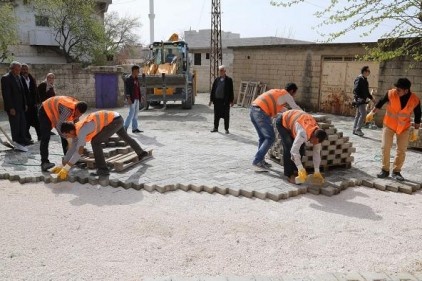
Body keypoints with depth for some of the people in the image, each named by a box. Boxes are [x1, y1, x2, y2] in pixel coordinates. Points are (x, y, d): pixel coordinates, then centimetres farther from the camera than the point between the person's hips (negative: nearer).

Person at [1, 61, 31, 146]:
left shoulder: (18, 77, 12)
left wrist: (25, 104, 12)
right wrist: (11, 108, -20)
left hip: (21, 106, 8)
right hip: (13, 107, -8)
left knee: (23, 123, 10)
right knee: (15, 125, 1)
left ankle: (23, 140, 19)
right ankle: (16, 142, 10)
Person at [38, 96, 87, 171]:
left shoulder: (77, 110, -14)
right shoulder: (68, 109, -41)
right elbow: (59, 126, -41)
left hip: (56, 113, 8)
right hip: (45, 112, -8)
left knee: (65, 136, 6)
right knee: (45, 138, -19)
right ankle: (44, 162, -23)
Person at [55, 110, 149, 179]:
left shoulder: (81, 130, -24)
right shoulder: (76, 130, 3)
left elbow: (79, 151, -28)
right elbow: (72, 149, 9)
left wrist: (66, 168, -26)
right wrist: (62, 165, 7)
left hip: (114, 120, -11)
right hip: (116, 119, 11)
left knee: (95, 141, -14)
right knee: (125, 137, 33)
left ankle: (103, 169, -9)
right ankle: (141, 153, 56)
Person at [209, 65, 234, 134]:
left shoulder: (228, 80, -1)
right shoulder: (217, 79, 9)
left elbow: (231, 91, -2)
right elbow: (213, 90, 11)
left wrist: (231, 101, -5)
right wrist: (211, 99, 7)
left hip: (225, 101, -3)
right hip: (217, 100, 3)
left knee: (226, 116, 4)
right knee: (216, 115, 10)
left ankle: (226, 129, 13)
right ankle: (215, 128, 21)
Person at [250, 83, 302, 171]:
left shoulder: (277, 92, 30)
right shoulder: (287, 95, 7)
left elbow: (281, 108, 42)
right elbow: (296, 108, 13)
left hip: (253, 110, 9)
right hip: (261, 112, -9)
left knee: (263, 137, 17)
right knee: (270, 137, -5)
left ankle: (261, 161, 20)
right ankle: (257, 161, -8)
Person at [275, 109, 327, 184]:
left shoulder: (317, 133, -16)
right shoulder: (304, 133, -41)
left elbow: (317, 153, -8)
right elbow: (294, 150, -42)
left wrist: (317, 172, -8)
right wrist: (301, 169, -39)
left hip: (292, 120, 7)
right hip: (282, 122, -7)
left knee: (301, 148, 0)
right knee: (289, 148, -19)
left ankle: (295, 170, 15)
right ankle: (290, 175, -11)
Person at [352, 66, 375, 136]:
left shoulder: (365, 79, 17)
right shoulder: (359, 79, -12)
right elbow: (355, 90, -20)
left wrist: (371, 98, 25)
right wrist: (358, 98, -31)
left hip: (363, 100, 10)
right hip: (359, 100, -10)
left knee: (358, 115, 11)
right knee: (363, 114, -13)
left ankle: (355, 129, 16)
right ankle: (358, 129, -8)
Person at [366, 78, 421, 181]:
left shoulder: (415, 100, -17)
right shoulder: (391, 93, -20)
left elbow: (417, 116, -5)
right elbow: (381, 102, 0)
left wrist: (416, 131, -1)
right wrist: (372, 113, 4)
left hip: (404, 127, 0)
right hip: (389, 124, 0)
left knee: (401, 150, 4)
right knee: (385, 147, -4)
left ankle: (396, 171, 18)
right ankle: (385, 170, 10)